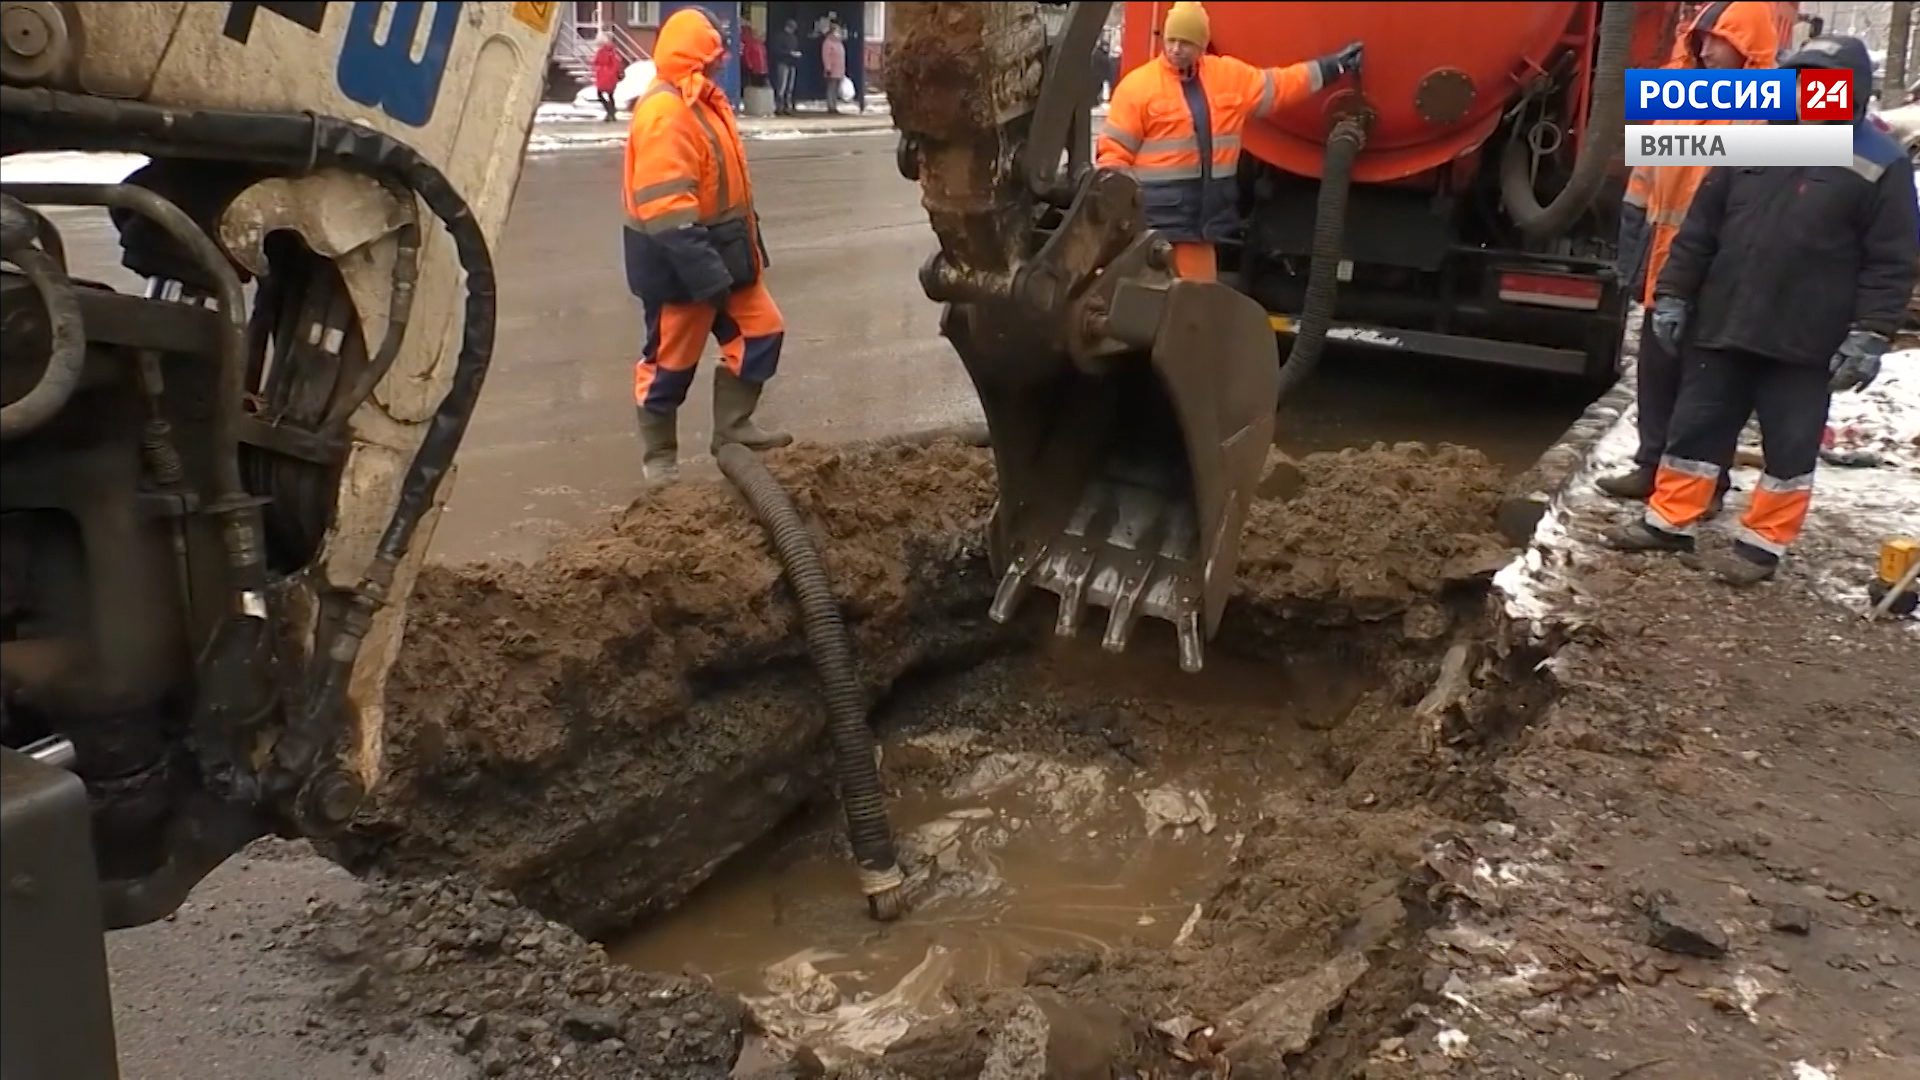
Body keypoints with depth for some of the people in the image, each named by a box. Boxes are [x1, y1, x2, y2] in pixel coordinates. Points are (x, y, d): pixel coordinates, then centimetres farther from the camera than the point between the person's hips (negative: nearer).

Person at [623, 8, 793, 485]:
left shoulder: (702, 103, 12)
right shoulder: (665, 113, -22)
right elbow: (666, 206, -29)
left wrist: (747, 245, 22)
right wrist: (704, 271, -31)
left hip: (721, 250, 10)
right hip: (679, 259, -10)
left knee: (760, 331, 11)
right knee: (671, 359, 3)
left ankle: (733, 427, 22)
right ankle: (659, 455, 19)